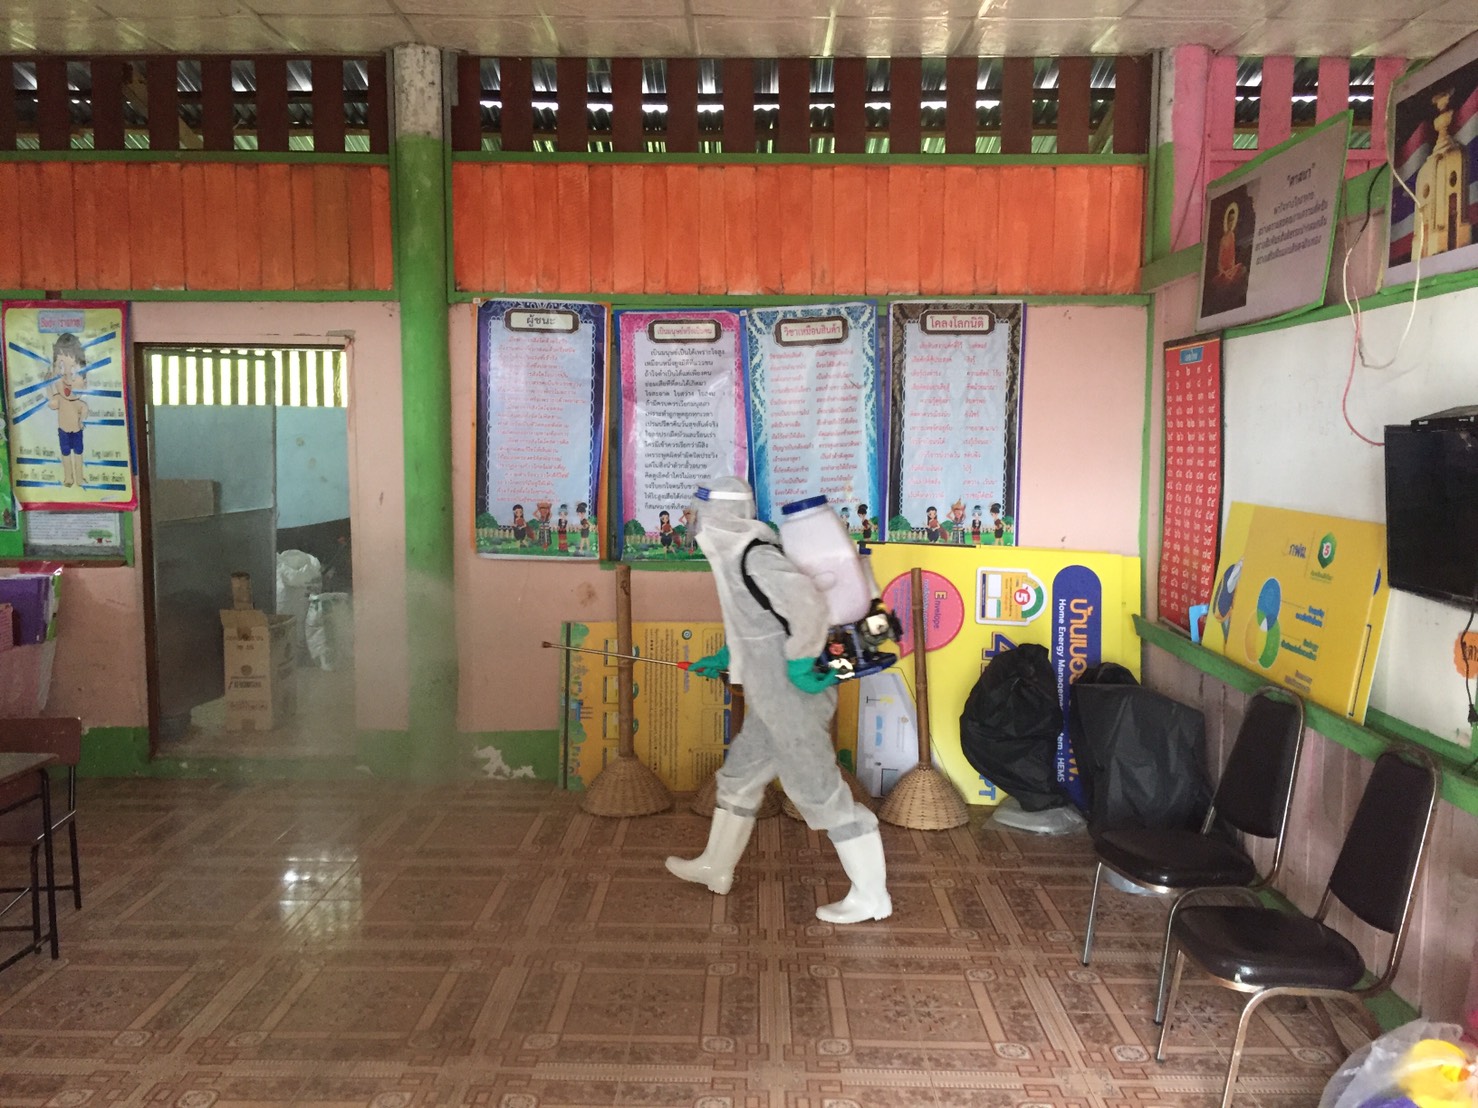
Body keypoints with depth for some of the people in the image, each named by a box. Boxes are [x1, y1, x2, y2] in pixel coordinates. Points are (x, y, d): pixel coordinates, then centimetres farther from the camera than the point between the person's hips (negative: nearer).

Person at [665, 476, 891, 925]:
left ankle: (871, 897, 11)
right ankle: (715, 868, 39)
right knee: (738, 777, 21)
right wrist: (722, 659, 28)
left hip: (792, 699, -10)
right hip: (775, 698, 10)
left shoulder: (753, 556, -22)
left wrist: (799, 667, -25)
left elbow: (809, 606, -33)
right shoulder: (738, 553, 9)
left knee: (818, 791, -1)